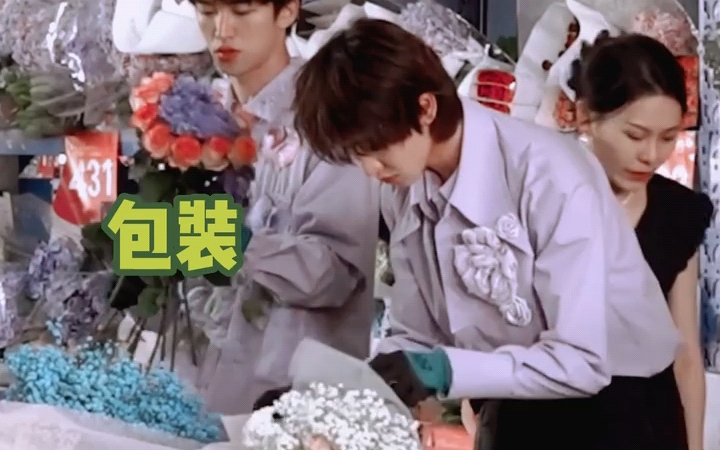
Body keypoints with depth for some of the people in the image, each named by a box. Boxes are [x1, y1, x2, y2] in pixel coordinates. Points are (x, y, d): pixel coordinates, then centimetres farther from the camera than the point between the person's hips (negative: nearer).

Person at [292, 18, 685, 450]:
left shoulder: (551, 178, -27)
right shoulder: (404, 192, -8)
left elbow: (581, 362, -27)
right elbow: (417, 335, 1)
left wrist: (446, 371, -34)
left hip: (611, 409, -5)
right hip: (518, 409, 6)